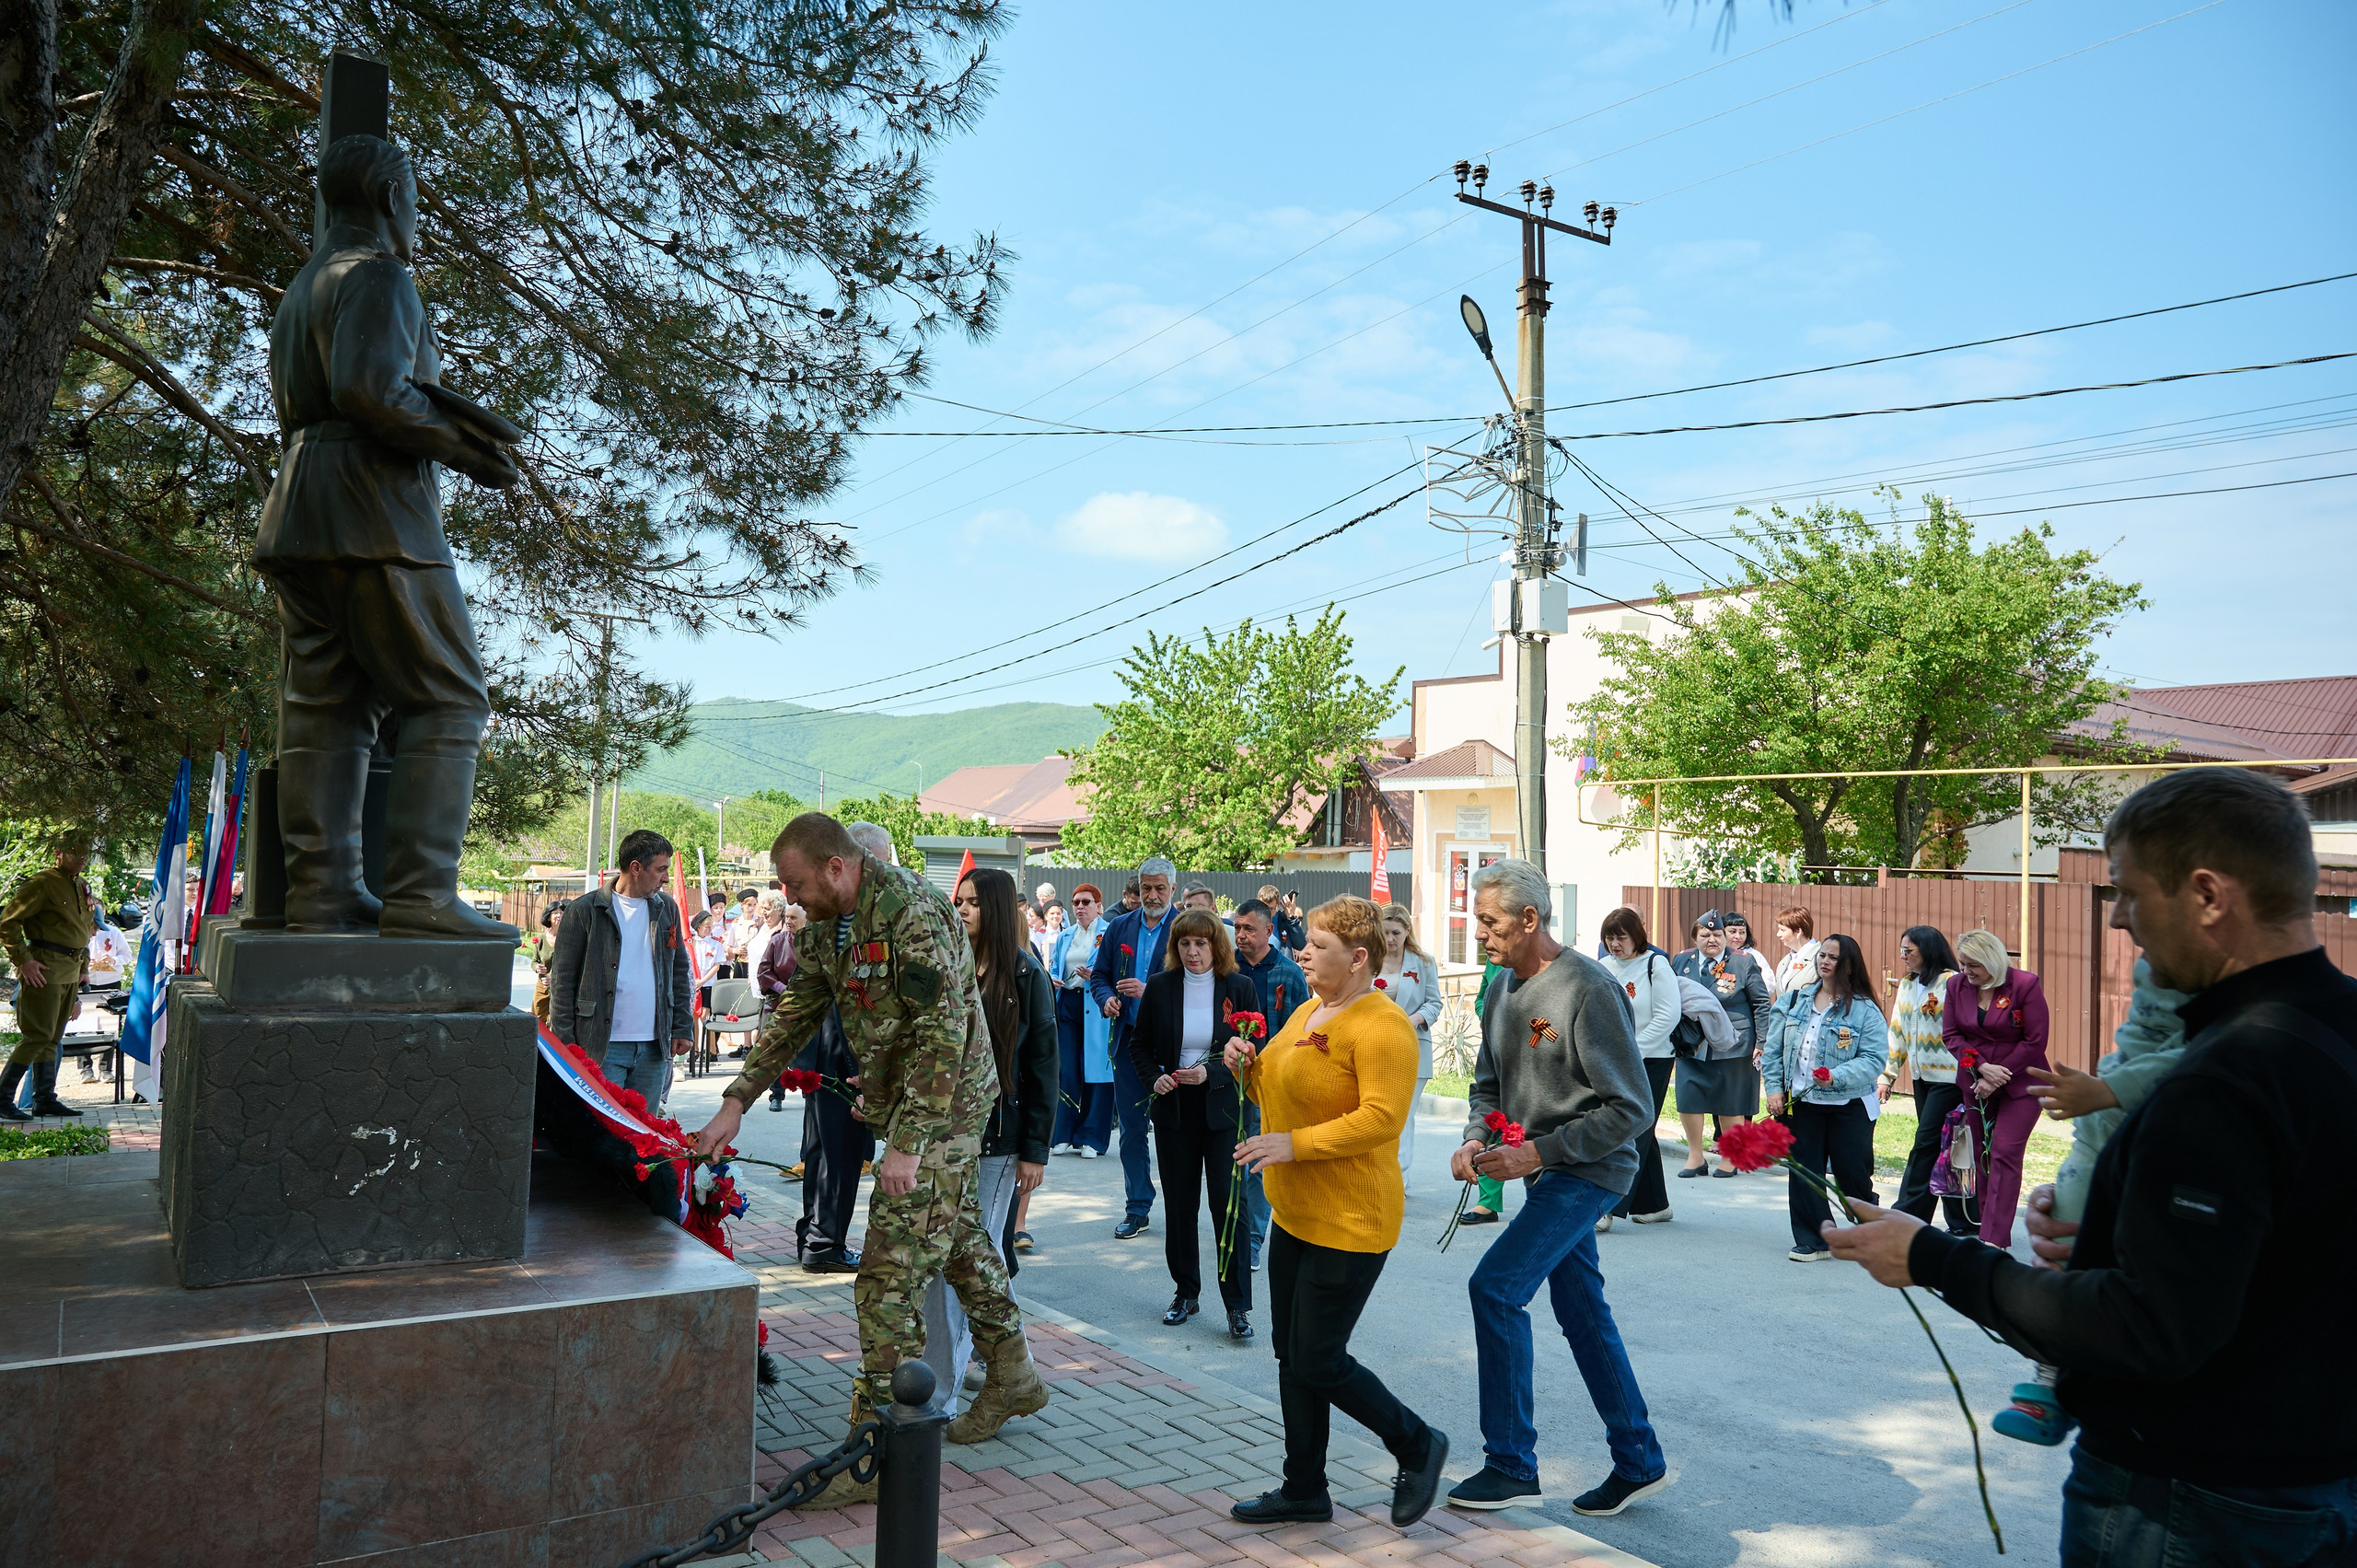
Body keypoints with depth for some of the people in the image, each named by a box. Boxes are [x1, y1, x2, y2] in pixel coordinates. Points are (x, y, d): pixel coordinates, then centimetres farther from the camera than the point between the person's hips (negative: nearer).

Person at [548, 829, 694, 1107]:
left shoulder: (666, 908, 10)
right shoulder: (586, 910, -4)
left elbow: (679, 970, 17)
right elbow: (562, 978, -2)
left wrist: (682, 1027, 11)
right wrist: (564, 1042, -6)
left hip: (654, 1048, 4)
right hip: (601, 1047, -4)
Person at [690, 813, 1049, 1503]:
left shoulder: (914, 915, -25)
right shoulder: (831, 922, 5)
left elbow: (943, 1038, -27)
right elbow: (795, 1016, 13)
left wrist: (908, 1145, -27)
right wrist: (736, 1102, 7)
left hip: (945, 1104, -10)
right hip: (905, 1102, 10)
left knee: (892, 1271, -9)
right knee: (958, 1239, 20)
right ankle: (1012, 1378, 37)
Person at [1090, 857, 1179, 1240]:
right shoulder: (1119, 927, 10)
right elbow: (1099, 975, 13)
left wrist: (1149, 990, -22)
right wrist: (1106, 999, -8)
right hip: (1129, 1039, 4)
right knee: (1131, 1128, 9)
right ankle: (1137, 1209, 19)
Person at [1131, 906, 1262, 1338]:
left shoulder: (1240, 987, -3)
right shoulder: (1159, 987, 2)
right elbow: (1139, 1043, 12)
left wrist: (1212, 1072, -16)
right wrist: (1153, 1078, -7)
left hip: (1223, 1109, -2)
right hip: (1174, 1110, 2)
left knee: (1230, 1203, -5)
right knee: (1179, 1205, 10)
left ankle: (1238, 1305, 2)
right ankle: (1186, 1293, 24)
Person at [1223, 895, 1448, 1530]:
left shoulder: (1381, 1026, -18)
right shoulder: (1308, 1012, 12)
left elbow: (1381, 1119, -27)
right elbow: (1285, 1092, 22)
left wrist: (1294, 1143, -28)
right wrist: (1249, 1068, 2)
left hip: (1349, 1222, -10)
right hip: (1294, 1215, 10)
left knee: (1317, 1363, -4)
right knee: (1292, 1356, 14)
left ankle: (1418, 1446, 18)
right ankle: (1304, 1490, 27)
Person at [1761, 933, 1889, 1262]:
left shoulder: (1865, 1010, -6)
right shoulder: (1792, 1002, 6)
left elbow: (1875, 1059, -12)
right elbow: (1773, 1050, 9)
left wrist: (1837, 1077, -25)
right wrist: (1775, 1088, -1)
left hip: (1849, 1107, -3)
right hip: (1800, 1103, 3)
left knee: (1852, 1174, 3)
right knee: (1804, 1173, 5)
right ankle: (1812, 1241, 15)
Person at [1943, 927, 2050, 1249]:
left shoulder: (2026, 985, -12)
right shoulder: (1956, 985, 1)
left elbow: (2035, 1042, -11)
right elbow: (1951, 1035, 2)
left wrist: (1998, 1078, -13)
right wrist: (1982, 1067, -14)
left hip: (2020, 1085, -5)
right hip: (1975, 1084, 5)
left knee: (2005, 1155, -11)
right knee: (1981, 1156, 7)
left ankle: (1993, 1240, -14)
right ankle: (1990, 1228, 16)